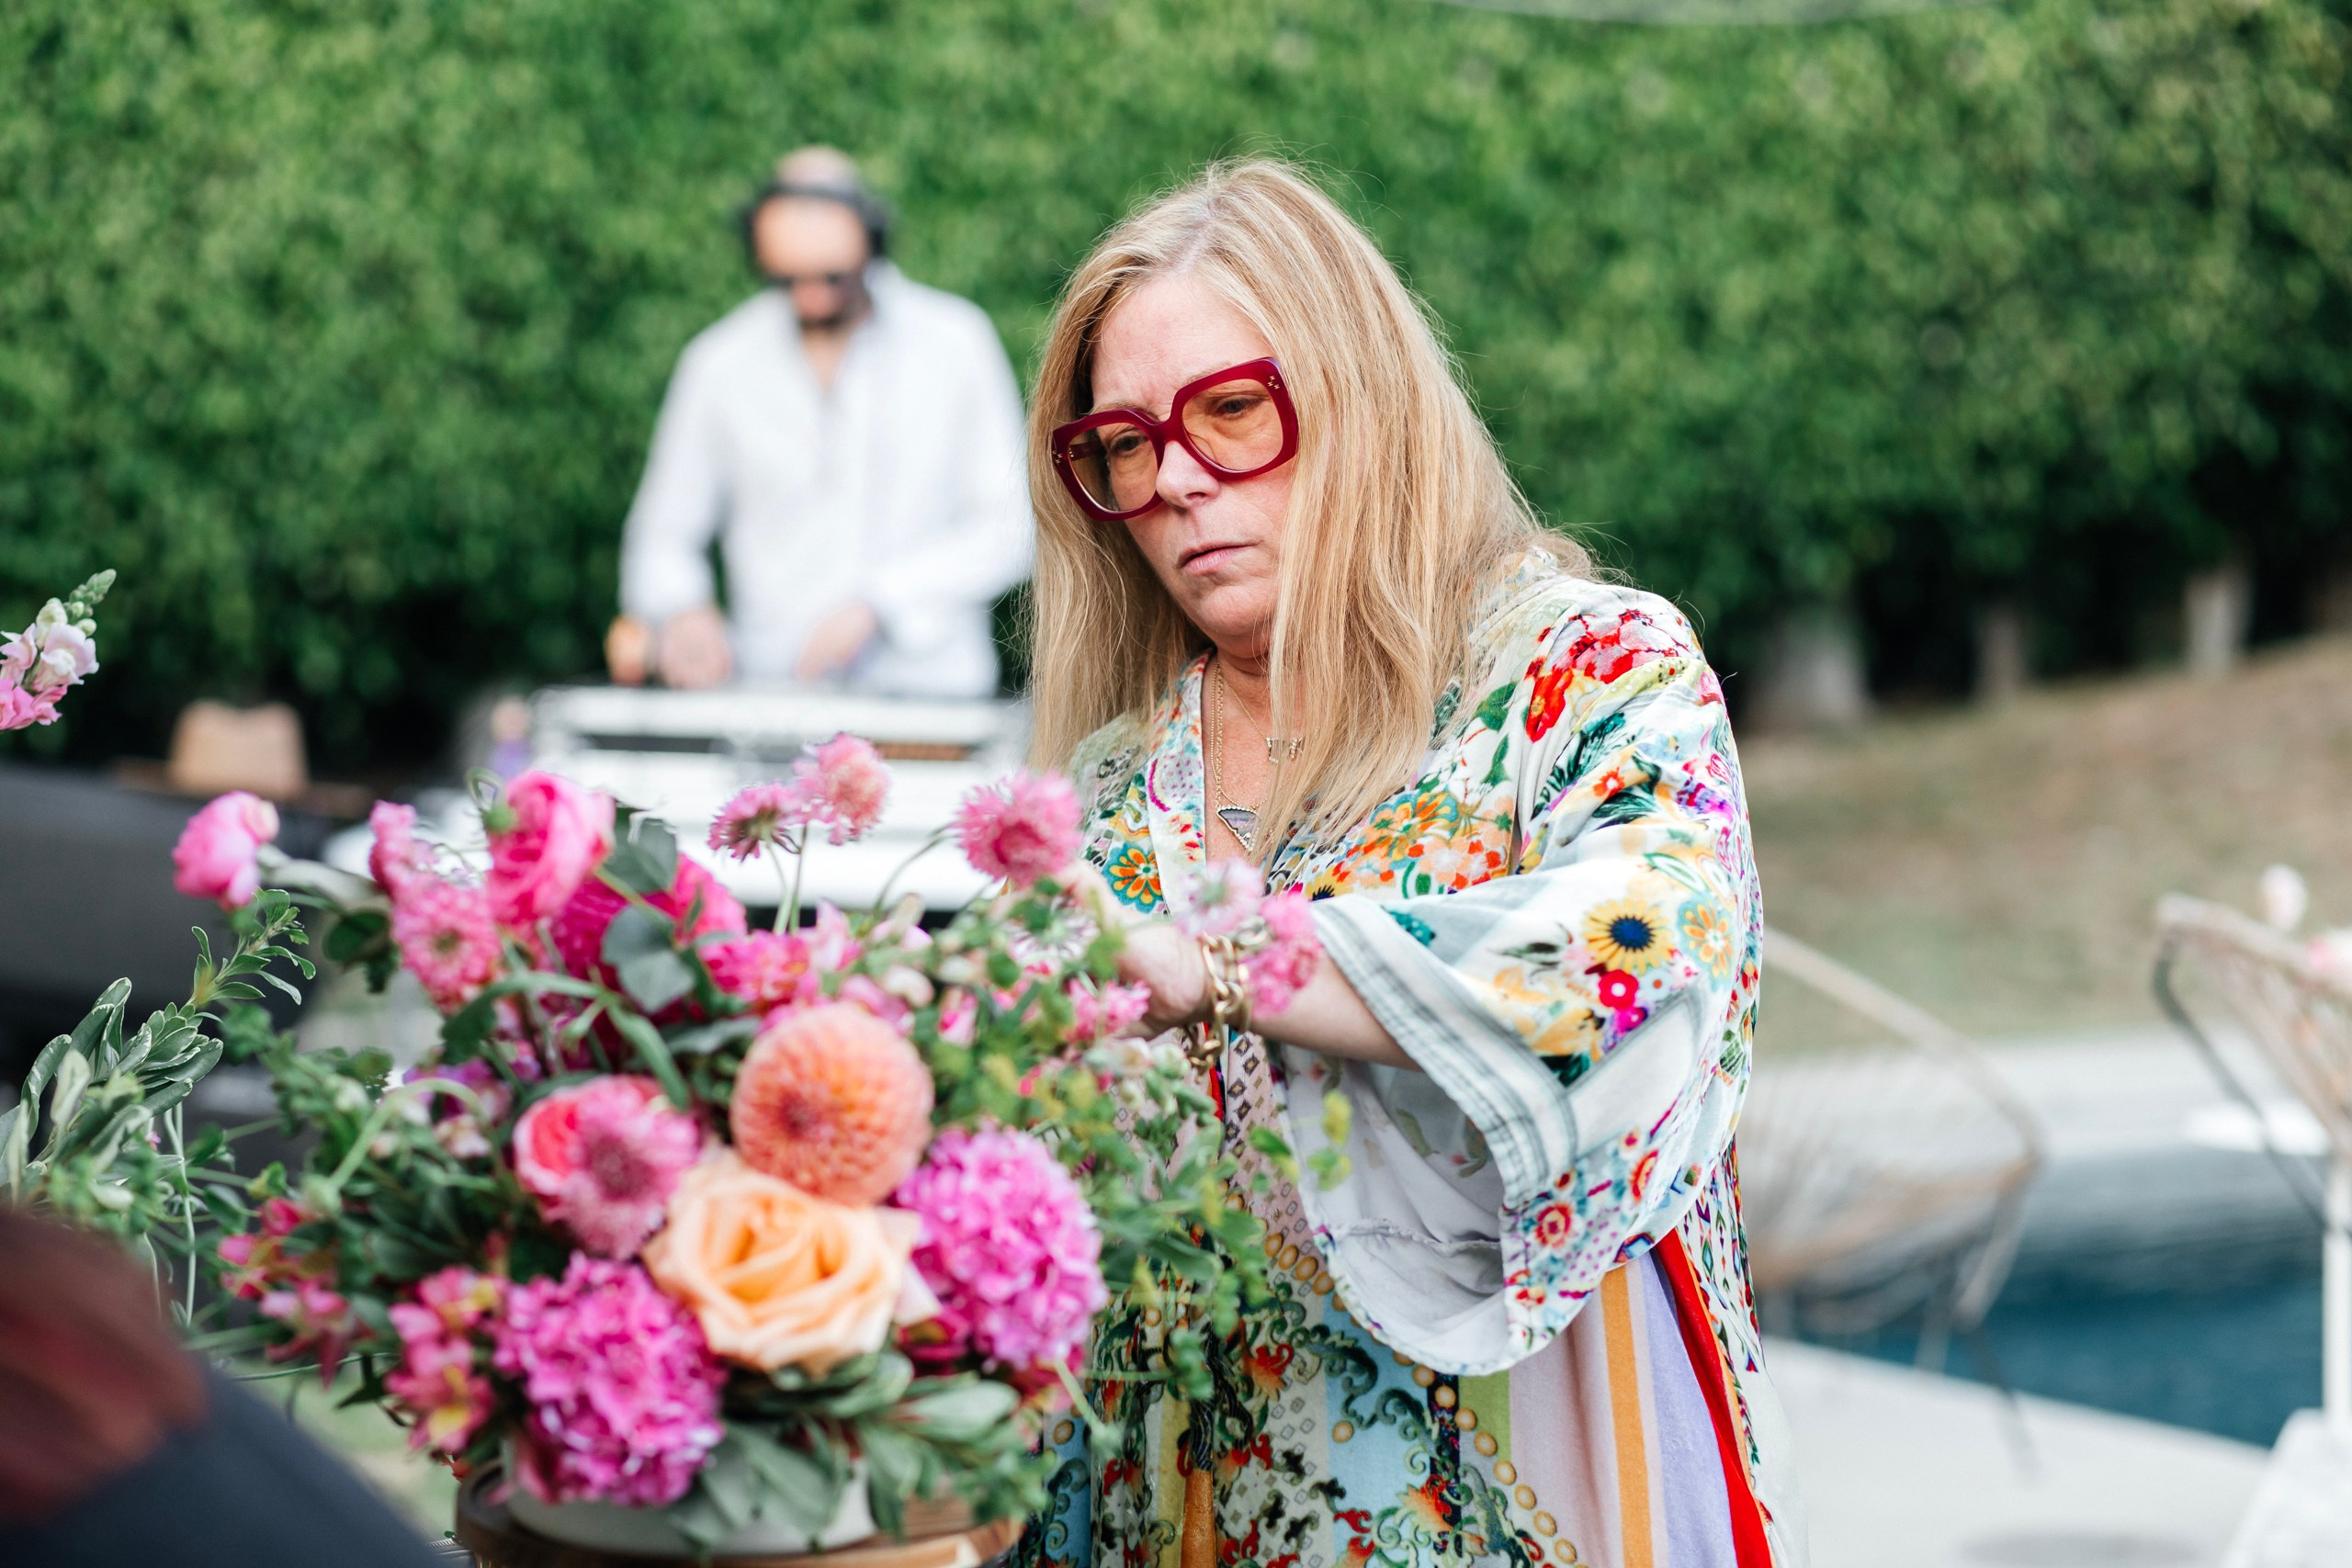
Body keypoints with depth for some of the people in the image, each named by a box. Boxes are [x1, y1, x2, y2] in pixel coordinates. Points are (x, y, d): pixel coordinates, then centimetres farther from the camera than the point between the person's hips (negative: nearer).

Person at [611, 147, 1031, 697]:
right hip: (770, 686, 3)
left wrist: (880, 604, -12)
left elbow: (1012, 528, -1)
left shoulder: (955, 342, 0)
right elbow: (664, 535, 11)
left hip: (928, 684, -3)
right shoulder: (718, 363, 3)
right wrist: (679, 612, -11)